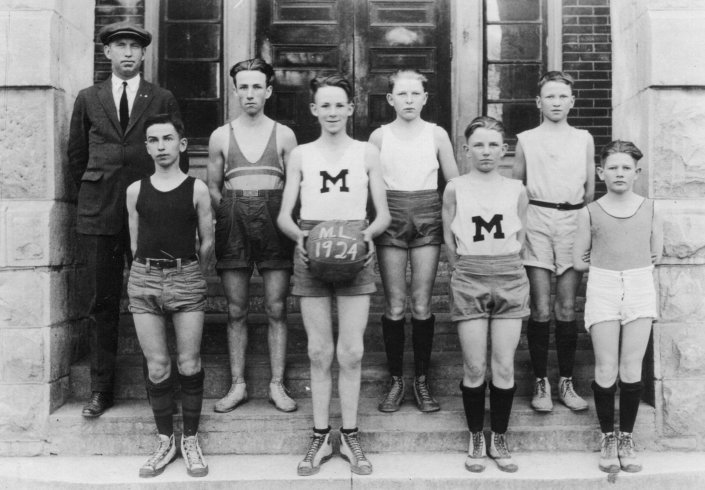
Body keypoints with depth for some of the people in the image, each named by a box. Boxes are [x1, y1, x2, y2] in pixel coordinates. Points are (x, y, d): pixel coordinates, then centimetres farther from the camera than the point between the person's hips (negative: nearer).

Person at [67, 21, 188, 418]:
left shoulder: (163, 99, 7)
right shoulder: (88, 99, 12)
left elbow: (178, 152, 8)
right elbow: (77, 154, 18)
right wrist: (92, 191, 15)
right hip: (99, 211, 2)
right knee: (103, 303, 6)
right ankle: (101, 389, 14)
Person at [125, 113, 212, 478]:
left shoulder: (197, 189, 1)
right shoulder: (135, 190, 8)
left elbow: (207, 242, 8)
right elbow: (135, 242, 14)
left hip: (186, 277, -1)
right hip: (143, 278, 2)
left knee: (189, 363, 0)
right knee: (157, 366, 3)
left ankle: (190, 439, 14)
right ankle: (165, 440, 16)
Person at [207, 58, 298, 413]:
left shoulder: (284, 135, 9)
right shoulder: (220, 136, 11)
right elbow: (212, 187, 15)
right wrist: (227, 215, 1)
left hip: (274, 222, -1)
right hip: (233, 223, 1)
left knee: (276, 309, 0)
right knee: (236, 310, 4)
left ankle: (277, 385, 8)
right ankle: (238, 385, 13)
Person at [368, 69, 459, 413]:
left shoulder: (436, 134, 5)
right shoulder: (379, 136, 4)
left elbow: (455, 182, 8)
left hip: (427, 217, 0)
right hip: (391, 217, 0)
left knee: (422, 306, 1)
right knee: (395, 306, 1)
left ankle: (422, 380, 15)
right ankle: (395, 380, 14)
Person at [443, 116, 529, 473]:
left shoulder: (516, 190, 6)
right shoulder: (455, 189, 2)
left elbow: (519, 238, 11)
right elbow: (450, 240, 5)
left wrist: (505, 269, 6)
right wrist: (466, 273, 3)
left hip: (510, 279, 1)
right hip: (468, 281, -1)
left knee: (505, 367, 1)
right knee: (475, 368, 0)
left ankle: (499, 440, 17)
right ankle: (476, 440, 17)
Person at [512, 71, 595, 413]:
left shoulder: (584, 139, 12)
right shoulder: (526, 140, 8)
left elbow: (590, 189, 15)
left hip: (573, 221, 1)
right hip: (536, 220, -1)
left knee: (567, 309, 3)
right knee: (540, 310, -3)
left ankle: (566, 383, 13)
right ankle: (541, 382, 8)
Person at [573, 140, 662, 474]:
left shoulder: (649, 209, 7)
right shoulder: (590, 213, 3)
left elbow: (656, 254, 11)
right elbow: (579, 261, 6)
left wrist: (625, 265, 9)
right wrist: (606, 265, 7)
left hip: (640, 287, 1)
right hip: (602, 288, -1)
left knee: (632, 368, 1)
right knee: (606, 369, -2)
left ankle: (626, 437, 16)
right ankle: (607, 437, 14)